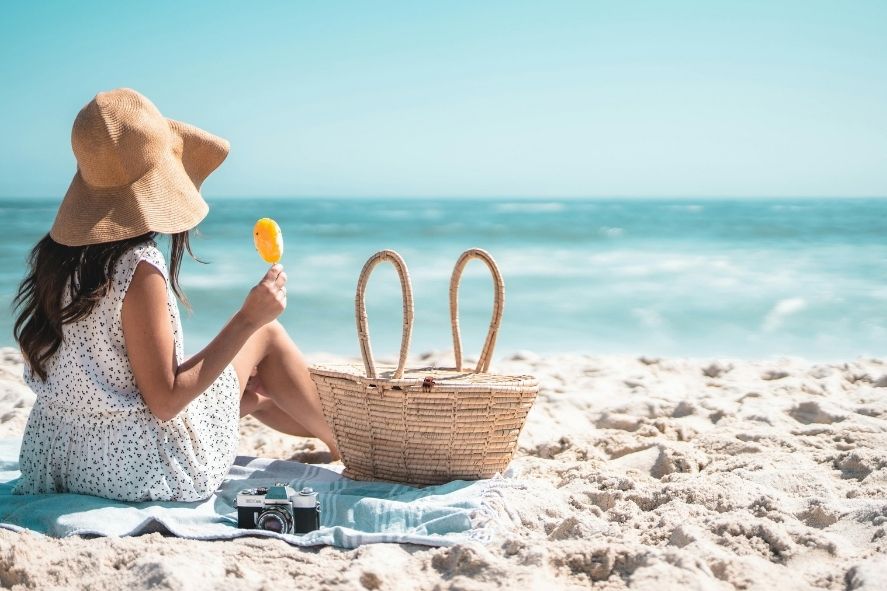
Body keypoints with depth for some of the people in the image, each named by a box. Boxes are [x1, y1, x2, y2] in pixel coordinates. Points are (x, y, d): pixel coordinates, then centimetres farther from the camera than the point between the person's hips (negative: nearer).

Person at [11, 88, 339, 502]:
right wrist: (247, 319, -18)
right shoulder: (139, 269, -24)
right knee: (267, 334, 10)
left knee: (256, 388, 27)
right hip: (146, 470, -7)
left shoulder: (56, 253, -1)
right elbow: (165, 402, -21)